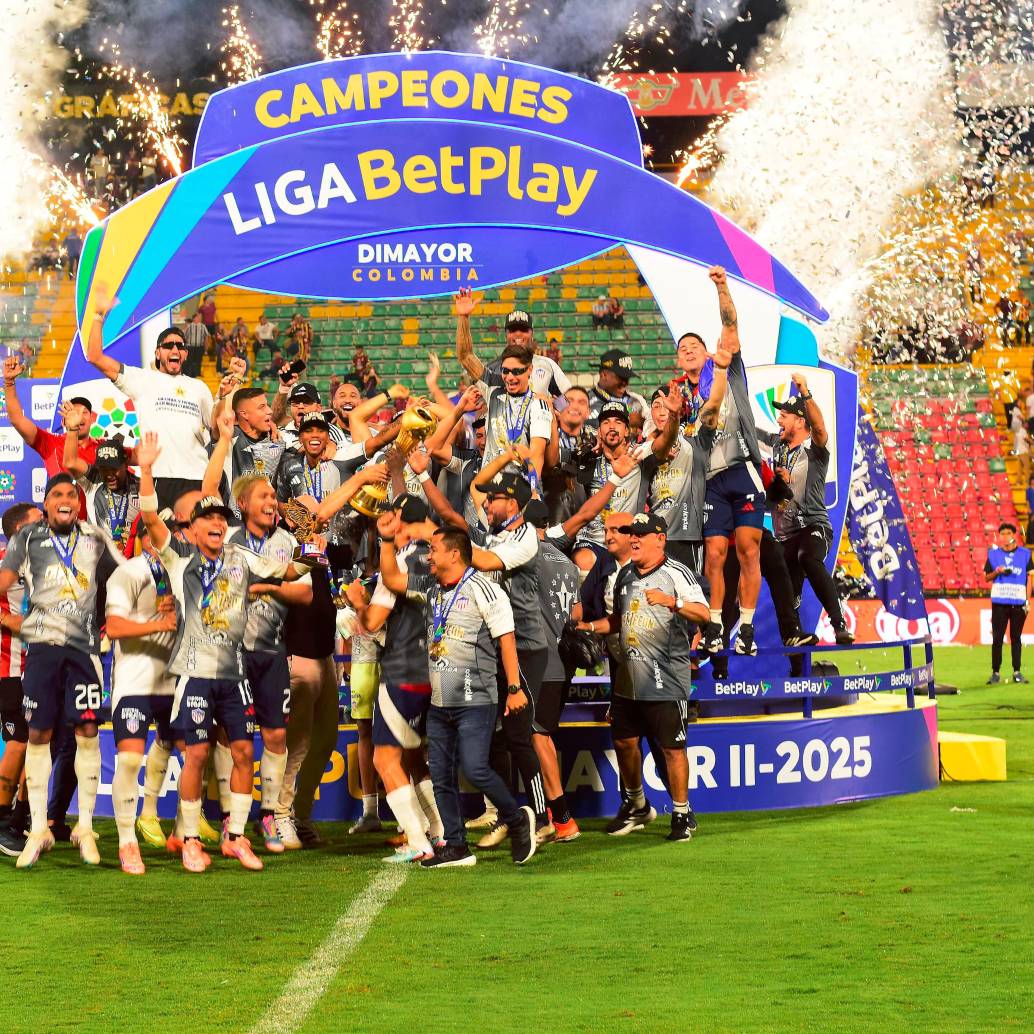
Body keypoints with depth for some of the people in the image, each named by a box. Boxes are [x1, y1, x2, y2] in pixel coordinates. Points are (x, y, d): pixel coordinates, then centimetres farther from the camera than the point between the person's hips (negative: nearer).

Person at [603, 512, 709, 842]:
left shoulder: (676, 574, -8)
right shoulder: (625, 575, 14)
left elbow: (703, 614, -19)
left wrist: (671, 601, -32)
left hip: (666, 681, -7)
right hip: (627, 679, 7)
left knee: (672, 747, -3)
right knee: (624, 742, 12)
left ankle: (682, 814, 7)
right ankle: (636, 806, 31)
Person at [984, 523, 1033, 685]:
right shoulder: (993, 553, 6)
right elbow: (987, 577, 11)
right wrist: (997, 572, -11)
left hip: (1019, 603, 0)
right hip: (999, 602, 0)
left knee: (1016, 637, 4)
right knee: (997, 638, -1)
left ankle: (1017, 672, 10)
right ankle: (995, 673, 3)